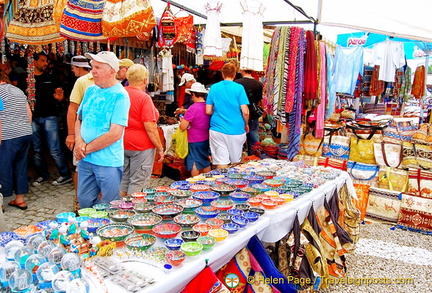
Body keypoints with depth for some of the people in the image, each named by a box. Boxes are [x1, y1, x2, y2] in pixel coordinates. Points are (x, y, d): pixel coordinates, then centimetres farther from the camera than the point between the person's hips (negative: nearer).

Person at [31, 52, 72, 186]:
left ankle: (66, 175, 5)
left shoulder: (51, 78, 6)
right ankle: (42, 175, 24)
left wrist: (59, 97, -17)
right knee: (36, 150, 10)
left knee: (55, 150, -4)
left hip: (49, 117, -2)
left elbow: (59, 97, 7)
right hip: (33, 118, 3)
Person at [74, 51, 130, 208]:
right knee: (84, 202, 17)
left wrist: (87, 149, -11)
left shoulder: (120, 95, -12)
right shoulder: (90, 90, 9)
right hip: (85, 160, 7)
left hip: (107, 162, -6)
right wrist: (79, 142, -7)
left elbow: (115, 133, -18)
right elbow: (79, 120, 13)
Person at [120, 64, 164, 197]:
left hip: (121, 145, 7)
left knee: (122, 181, 17)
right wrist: (160, 148, -8)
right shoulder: (144, 98, -16)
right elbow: (150, 128, -18)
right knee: (137, 184, 4)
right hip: (141, 146, -7)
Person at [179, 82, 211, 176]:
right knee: (206, 163, 18)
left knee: (194, 165, 5)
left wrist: (182, 120, 3)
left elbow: (183, 127, -18)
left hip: (195, 141, -7)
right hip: (206, 140, 7)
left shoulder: (193, 108, -19)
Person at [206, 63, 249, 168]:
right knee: (236, 162, 15)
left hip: (217, 129, 1)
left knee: (221, 163, 2)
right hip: (236, 130, -1)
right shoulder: (239, 88, -3)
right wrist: (246, 125, 10)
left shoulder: (213, 87, 4)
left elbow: (208, 111, 3)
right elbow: (245, 112, -8)